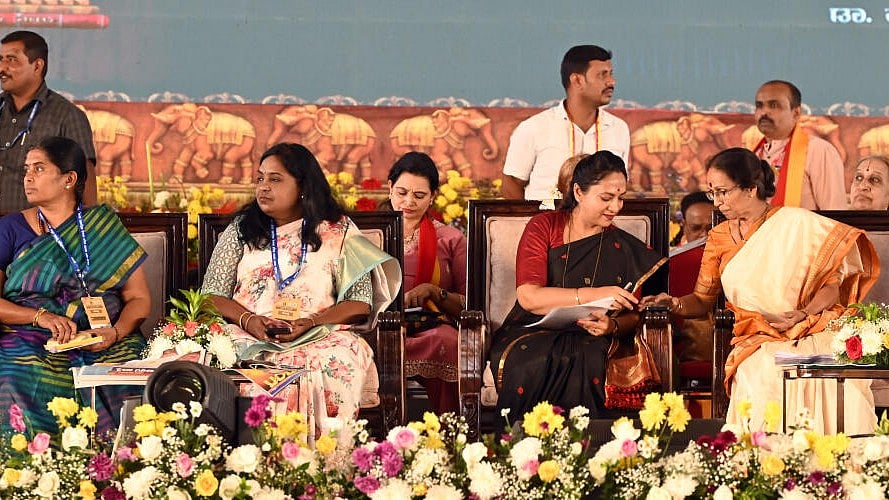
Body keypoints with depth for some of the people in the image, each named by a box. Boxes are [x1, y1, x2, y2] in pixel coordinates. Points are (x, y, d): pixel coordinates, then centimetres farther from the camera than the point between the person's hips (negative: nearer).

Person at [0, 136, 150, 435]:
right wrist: (41, 316, -13)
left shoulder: (105, 227, 13)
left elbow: (139, 298, 10)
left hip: (106, 349, 1)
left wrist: (116, 333, -10)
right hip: (31, 346, -1)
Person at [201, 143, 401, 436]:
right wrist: (248, 320, -11)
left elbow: (361, 303, 4)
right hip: (250, 337, 1)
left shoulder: (338, 233, 11)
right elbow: (212, 295, 10)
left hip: (319, 338, -1)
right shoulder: (241, 230, 17)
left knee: (337, 363, -36)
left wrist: (311, 322, -14)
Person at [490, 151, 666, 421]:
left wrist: (612, 326, -15)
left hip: (589, 343, 1)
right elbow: (528, 297, -10)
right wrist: (593, 295, -18)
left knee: (590, 362, -35)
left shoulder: (625, 249, 12)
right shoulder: (544, 227, 5)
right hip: (531, 335, -1)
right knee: (533, 363, -37)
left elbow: (635, 316, 10)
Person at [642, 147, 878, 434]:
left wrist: (803, 313, -18)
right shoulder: (719, 238, 14)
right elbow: (703, 300, 16)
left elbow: (834, 279, -1)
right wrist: (674, 303, -5)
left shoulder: (797, 223, 1)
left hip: (810, 336, -2)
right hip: (757, 344, 2)